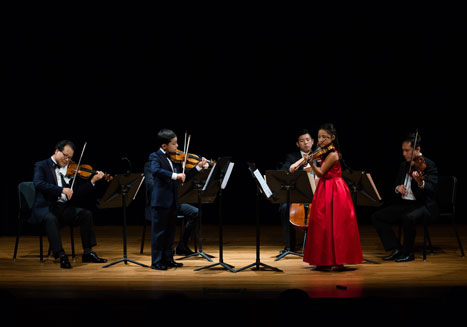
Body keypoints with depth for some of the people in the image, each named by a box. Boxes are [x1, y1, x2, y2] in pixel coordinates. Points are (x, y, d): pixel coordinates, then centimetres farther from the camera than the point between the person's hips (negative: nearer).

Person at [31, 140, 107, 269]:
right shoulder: (42, 166, 2)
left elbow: (77, 194, 12)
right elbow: (39, 184, -19)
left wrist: (92, 181, 0)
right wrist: (62, 190, -27)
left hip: (64, 207, 5)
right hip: (45, 208, -5)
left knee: (86, 213, -17)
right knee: (51, 218, -36)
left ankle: (88, 252, -13)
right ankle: (61, 256, -35)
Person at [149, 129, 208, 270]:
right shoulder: (155, 157, -9)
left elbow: (184, 176, 12)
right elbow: (156, 171, -29)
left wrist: (199, 167, 4)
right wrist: (175, 175, -35)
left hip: (172, 201, 7)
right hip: (160, 201, -7)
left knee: (170, 231, 13)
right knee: (159, 232, -1)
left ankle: (168, 259, 23)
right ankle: (156, 261, 6)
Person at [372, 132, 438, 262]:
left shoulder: (429, 165, -8)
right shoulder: (403, 166, 13)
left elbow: (432, 189, -21)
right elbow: (394, 188, 18)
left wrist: (420, 183, -42)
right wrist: (397, 188, -7)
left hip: (423, 205, -7)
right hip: (403, 204, 7)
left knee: (409, 218, -38)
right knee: (377, 217, -7)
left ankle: (408, 252, -16)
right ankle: (396, 249, -2)